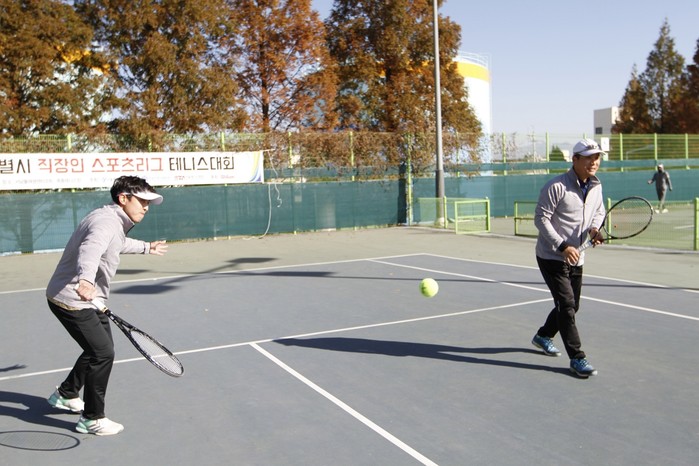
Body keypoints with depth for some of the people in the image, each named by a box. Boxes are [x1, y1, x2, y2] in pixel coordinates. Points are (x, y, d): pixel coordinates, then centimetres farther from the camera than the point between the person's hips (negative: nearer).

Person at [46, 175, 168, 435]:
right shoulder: (105, 222, -25)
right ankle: (92, 419, 3)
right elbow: (90, 250, -47)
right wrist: (86, 279, -66)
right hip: (71, 299, -11)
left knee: (100, 349, 20)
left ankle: (66, 395, 41)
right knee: (103, 353, -11)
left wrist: (146, 248, 47)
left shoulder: (117, 223, 7)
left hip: (89, 299, 11)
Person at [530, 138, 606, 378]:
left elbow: (599, 212, 19)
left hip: (576, 258, 8)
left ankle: (543, 336, 40)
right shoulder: (556, 186, -18)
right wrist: (562, 246, -23)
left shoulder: (596, 187, 4)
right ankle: (577, 359, -5)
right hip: (551, 257, -7)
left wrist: (594, 228, -5)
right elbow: (541, 218, -17)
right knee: (566, 304, -13)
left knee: (572, 306, 16)